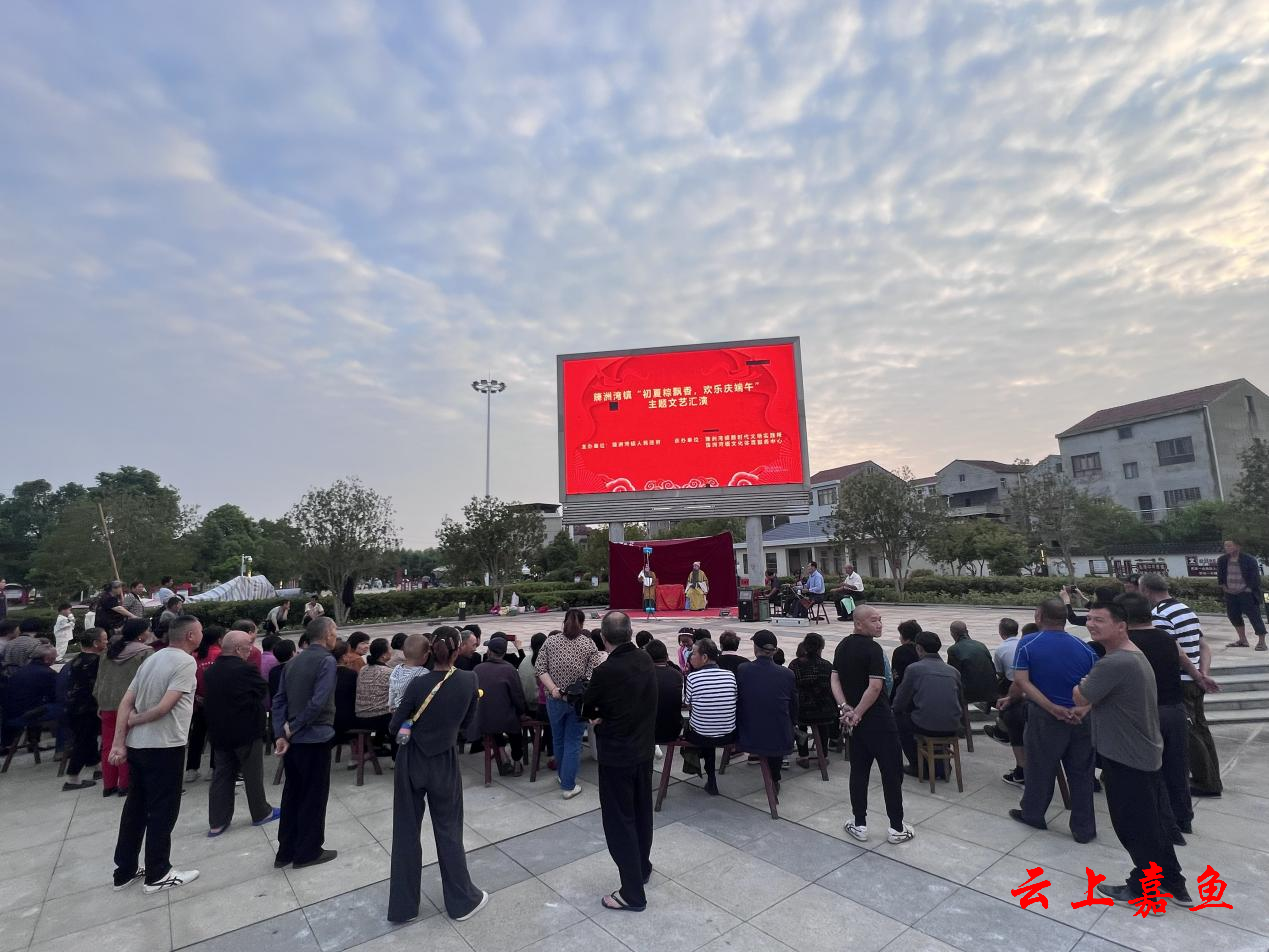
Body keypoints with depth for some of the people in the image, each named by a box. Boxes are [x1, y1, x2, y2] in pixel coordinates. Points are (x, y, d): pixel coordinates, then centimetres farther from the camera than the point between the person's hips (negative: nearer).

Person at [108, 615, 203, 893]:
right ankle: (157, 875, 16)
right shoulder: (186, 662, -17)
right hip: (164, 747, -8)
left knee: (135, 807, 19)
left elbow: (126, 702, 5)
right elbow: (164, 707, -22)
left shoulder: (151, 659, 9)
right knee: (162, 811, 5)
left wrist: (118, 741, 1)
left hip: (136, 745, 8)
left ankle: (125, 870, 29)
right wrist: (133, 721, -3)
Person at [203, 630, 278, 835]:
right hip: (246, 731, -7)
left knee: (221, 776, 13)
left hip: (218, 732, 7)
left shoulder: (210, 671, 2)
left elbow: (207, 699, 13)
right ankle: (261, 813, 20)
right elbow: (264, 691, -9)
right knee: (253, 775, 7)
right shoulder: (245, 669, -21)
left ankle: (217, 822, 16)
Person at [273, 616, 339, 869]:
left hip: (292, 739, 8)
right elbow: (318, 702, -24)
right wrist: (292, 728, -10)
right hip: (314, 738, -7)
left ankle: (286, 852, 27)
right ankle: (307, 852, 18)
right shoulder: (326, 661, -16)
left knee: (292, 793, 18)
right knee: (314, 796, 7)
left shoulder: (293, 661, 9)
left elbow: (279, 700, 5)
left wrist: (281, 734, 0)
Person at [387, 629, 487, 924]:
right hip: (445, 763, 1)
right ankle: (462, 900, 27)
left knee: (406, 832, 15)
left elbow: (395, 727, -7)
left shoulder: (418, 684, -18)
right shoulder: (469, 681, -13)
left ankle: (403, 905, 27)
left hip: (411, 762, -1)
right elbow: (467, 725, -1)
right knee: (448, 830, 15)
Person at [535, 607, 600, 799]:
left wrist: (553, 688, -11)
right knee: (573, 742, 7)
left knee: (558, 739, 20)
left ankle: (563, 775, 37)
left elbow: (540, 668, -6)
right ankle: (568, 785, 11)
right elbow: (593, 675, -11)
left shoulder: (550, 641, 0)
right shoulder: (589, 645, -6)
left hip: (555, 699, 2)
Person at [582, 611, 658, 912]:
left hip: (616, 754, -7)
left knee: (620, 821, 7)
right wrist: (608, 716, 0)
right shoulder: (646, 660, -7)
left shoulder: (606, 671, -26)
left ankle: (632, 892, 16)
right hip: (644, 748, 7)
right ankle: (642, 867, 42)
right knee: (641, 812, 23)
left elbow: (587, 710, -10)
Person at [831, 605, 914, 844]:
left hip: (855, 720, 7)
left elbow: (834, 680, 3)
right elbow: (875, 686, -23)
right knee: (892, 771, 7)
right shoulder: (872, 648, -17)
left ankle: (859, 825, 19)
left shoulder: (842, 646, 6)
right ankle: (897, 828, 16)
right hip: (878, 719, -7)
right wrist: (857, 714, -15)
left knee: (859, 770, 13)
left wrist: (845, 708, -5)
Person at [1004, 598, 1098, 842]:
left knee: (1040, 768, 13)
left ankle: (1032, 814, 30)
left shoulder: (1028, 644, -10)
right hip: (1081, 718, 3)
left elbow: (1021, 682, -19)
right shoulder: (1085, 648, -3)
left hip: (1045, 718, -2)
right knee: (1080, 773, 14)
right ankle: (1084, 828, 23)